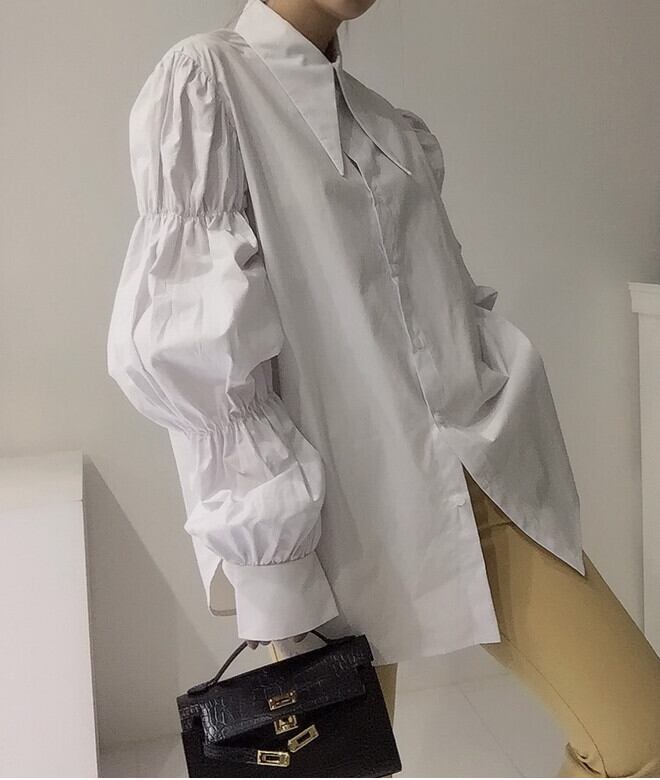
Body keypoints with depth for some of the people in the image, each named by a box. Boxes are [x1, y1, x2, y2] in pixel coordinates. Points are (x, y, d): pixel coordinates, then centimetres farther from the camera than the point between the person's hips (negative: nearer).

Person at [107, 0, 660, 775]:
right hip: (341, 511, -6)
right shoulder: (203, 81, -5)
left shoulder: (377, 112, 17)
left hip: (482, 480, 6)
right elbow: (182, 340, -15)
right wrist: (268, 566, -17)